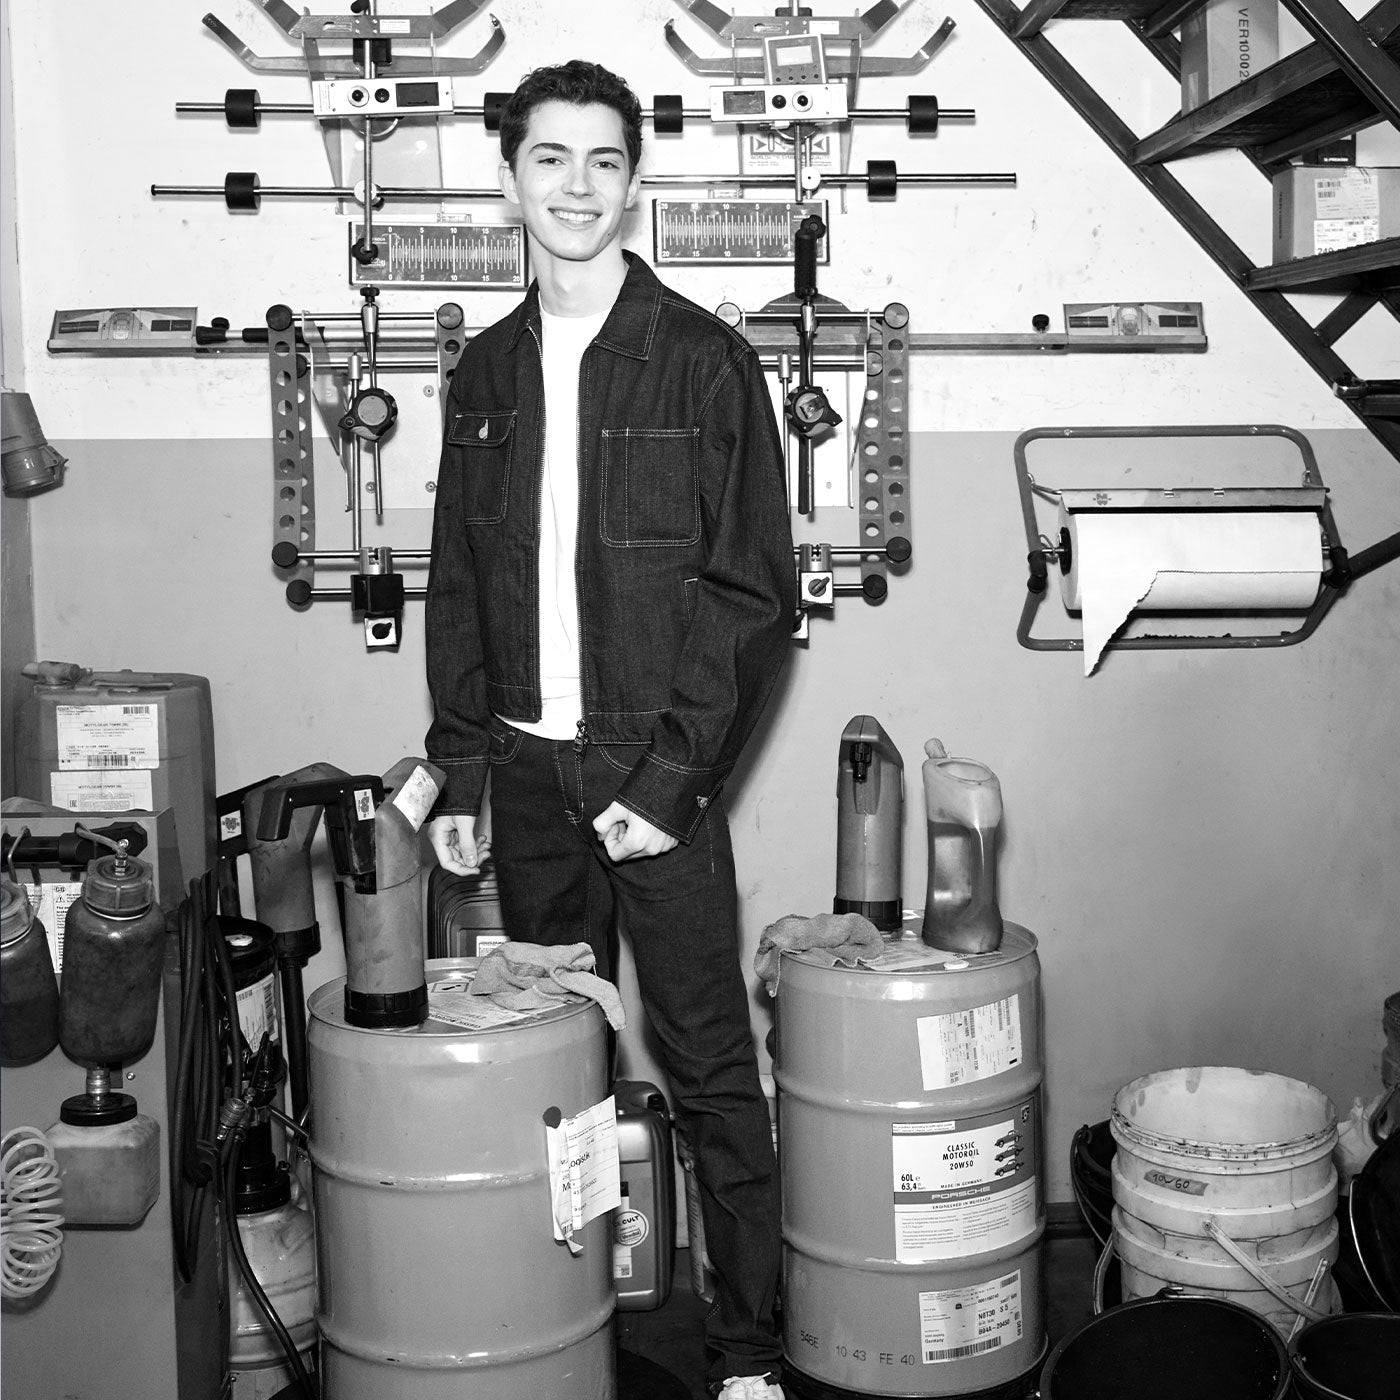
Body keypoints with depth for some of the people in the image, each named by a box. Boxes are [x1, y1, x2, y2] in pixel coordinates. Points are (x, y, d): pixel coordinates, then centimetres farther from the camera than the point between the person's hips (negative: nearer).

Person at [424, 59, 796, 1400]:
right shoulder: (486, 372, 11)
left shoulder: (705, 362, -4)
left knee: (710, 1069, 0)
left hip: (655, 772, -4)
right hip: (525, 773, 4)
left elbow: (755, 593, -7)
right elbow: (456, 586, 14)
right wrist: (461, 772, 6)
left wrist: (668, 776, -14)